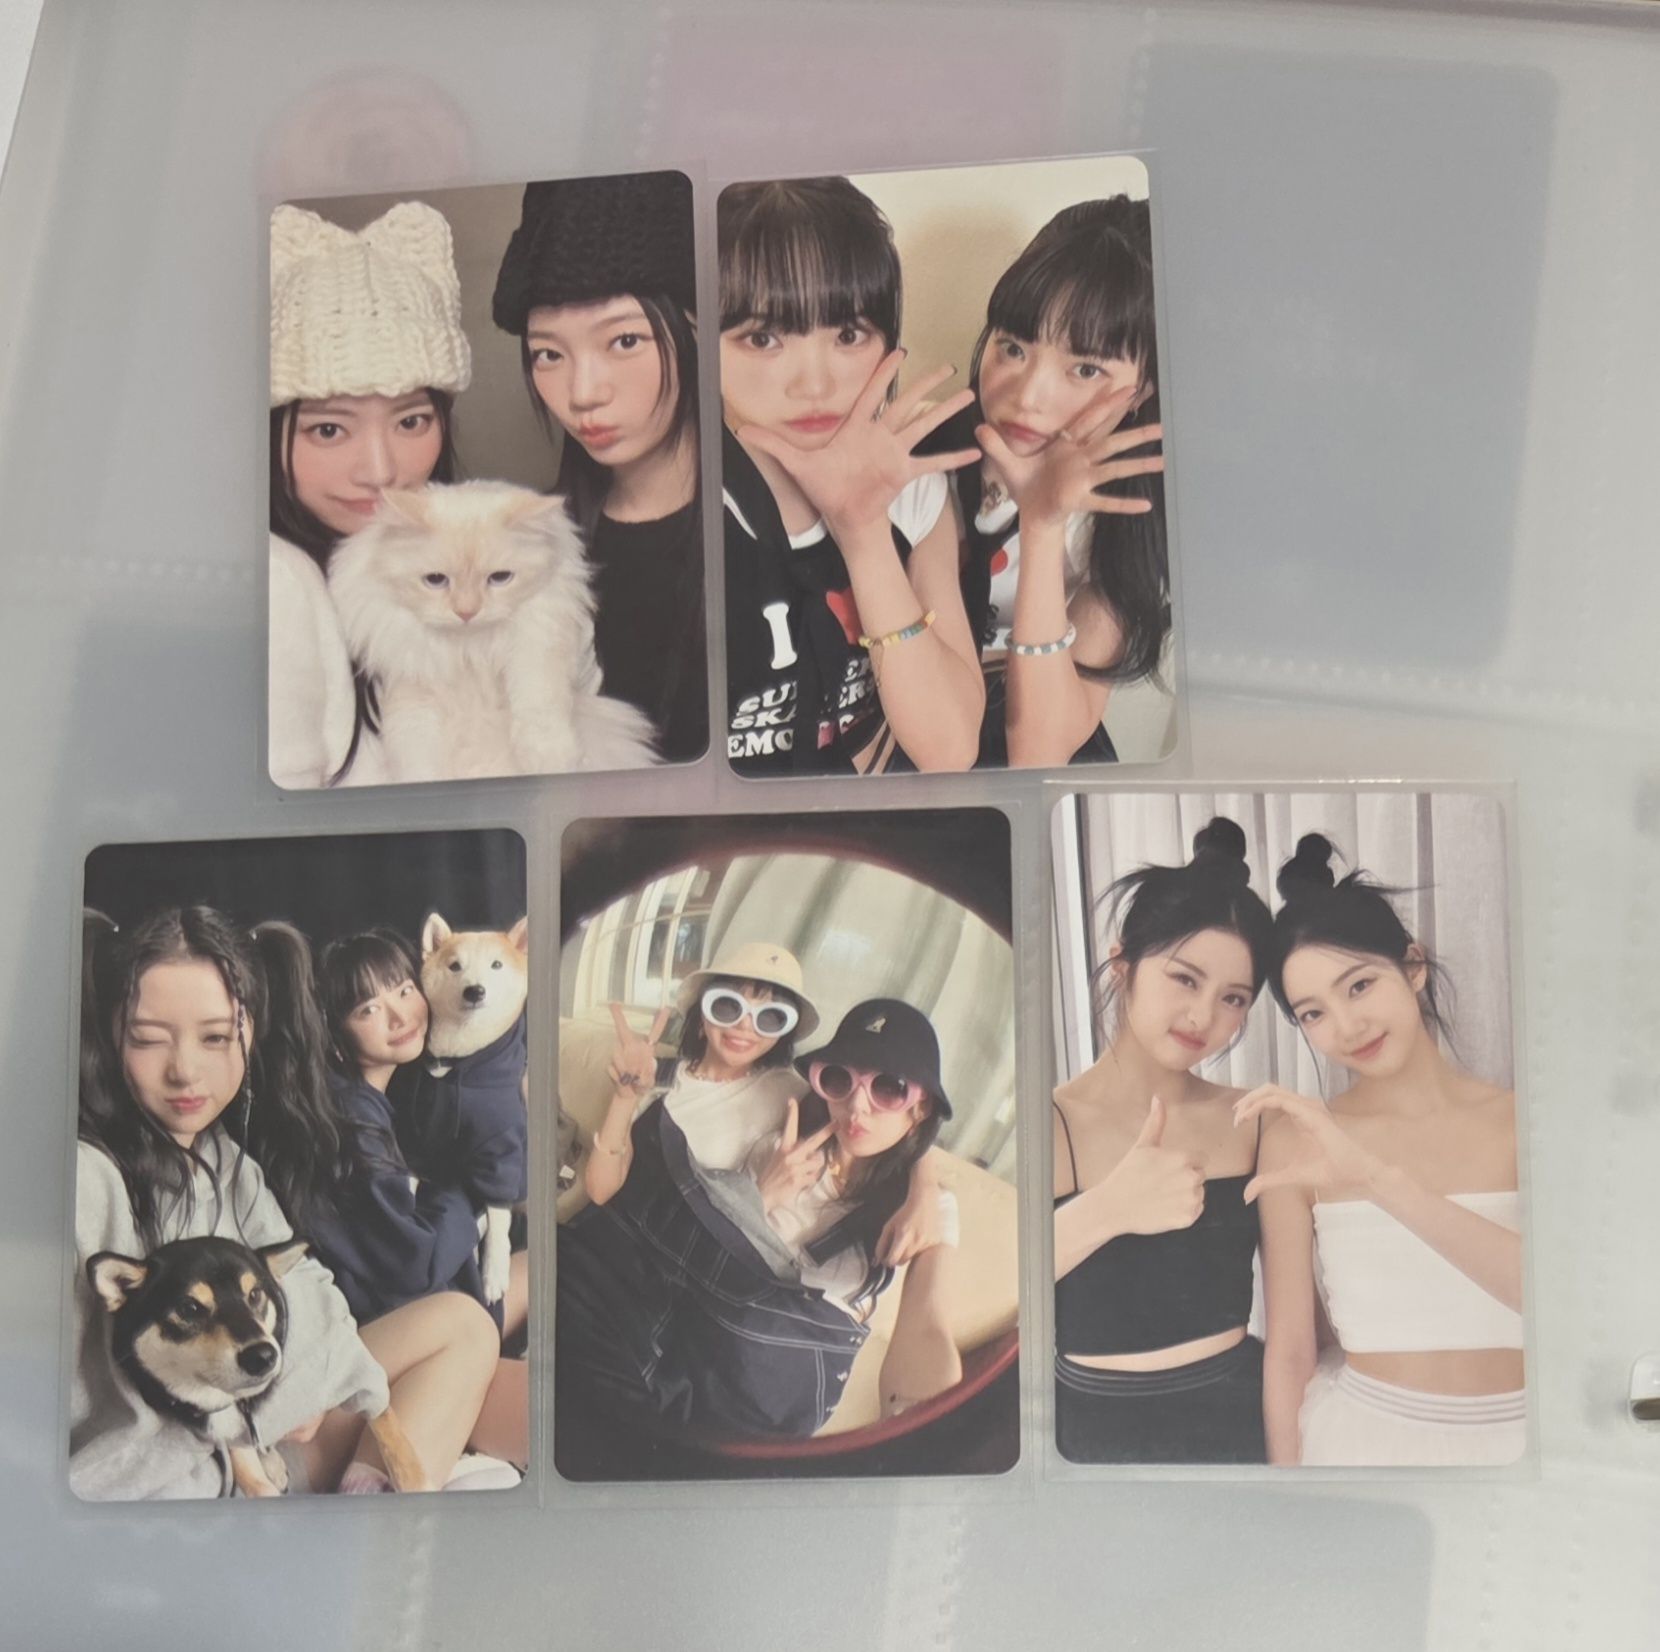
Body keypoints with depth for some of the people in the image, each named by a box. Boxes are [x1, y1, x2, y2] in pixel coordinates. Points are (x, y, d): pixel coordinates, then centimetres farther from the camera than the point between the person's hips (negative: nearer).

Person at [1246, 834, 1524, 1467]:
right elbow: (1289, 1354, -7)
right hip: (1362, 1436, -1)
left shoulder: (1517, 1121, -7)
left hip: (1515, 1435, 1)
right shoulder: (1298, 1137, -10)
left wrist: (1375, 1175, -31)